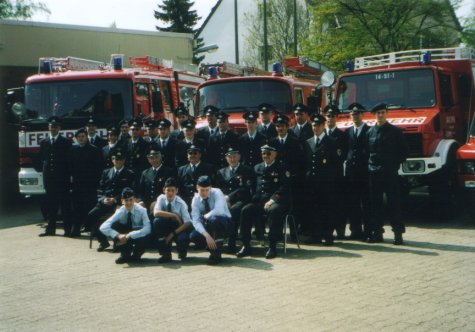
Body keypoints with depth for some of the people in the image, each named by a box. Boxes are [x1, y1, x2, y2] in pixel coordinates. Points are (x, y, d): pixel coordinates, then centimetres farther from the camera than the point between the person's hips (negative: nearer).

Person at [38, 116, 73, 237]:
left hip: (62, 177, -3)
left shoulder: (66, 142, 4)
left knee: (65, 204, -3)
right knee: (50, 204, 7)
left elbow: (69, 159, 2)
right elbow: (41, 158, 15)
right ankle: (51, 228, 11)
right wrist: (45, 168, 3)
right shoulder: (44, 142, 14)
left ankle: (68, 229, -1)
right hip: (49, 177, 3)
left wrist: (67, 174, -4)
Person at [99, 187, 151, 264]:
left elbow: (147, 228, -36)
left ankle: (136, 255, -8)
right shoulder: (120, 212, -18)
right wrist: (117, 235, -42)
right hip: (124, 236, 2)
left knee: (147, 235, -37)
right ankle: (125, 254, -13)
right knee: (114, 225, -26)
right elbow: (103, 227, -27)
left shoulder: (141, 210, -22)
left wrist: (130, 235, -43)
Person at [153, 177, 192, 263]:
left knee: (183, 239, -37)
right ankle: (165, 254, -17)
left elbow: (188, 223, -18)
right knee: (157, 221, -29)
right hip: (166, 227, 3)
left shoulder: (181, 203, -15)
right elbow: (156, 213, -27)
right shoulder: (161, 198, -9)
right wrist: (174, 216, -29)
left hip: (179, 229, -2)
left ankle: (181, 253, 6)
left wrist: (173, 234, -24)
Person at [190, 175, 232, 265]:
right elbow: (196, 221, -18)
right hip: (207, 225, 4)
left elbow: (219, 210, -35)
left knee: (213, 219, -37)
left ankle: (216, 254, -24)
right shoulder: (196, 199, -8)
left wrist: (205, 216, -20)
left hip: (224, 223, -4)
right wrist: (207, 235, -32)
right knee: (193, 236, -25)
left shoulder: (216, 193, -17)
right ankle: (213, 247, 4)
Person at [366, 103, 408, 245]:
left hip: (390, 173, -3)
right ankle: (377, 232, 11)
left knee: (394, 203, -3)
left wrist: (395, 164, -1)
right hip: (373, 173, 3)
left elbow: (404, 151, 4)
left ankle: (398, 234, -2)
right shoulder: (370, 132, 9)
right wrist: (369, 165, 5)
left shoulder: (395, 131, 1)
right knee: (375, 204, 5)